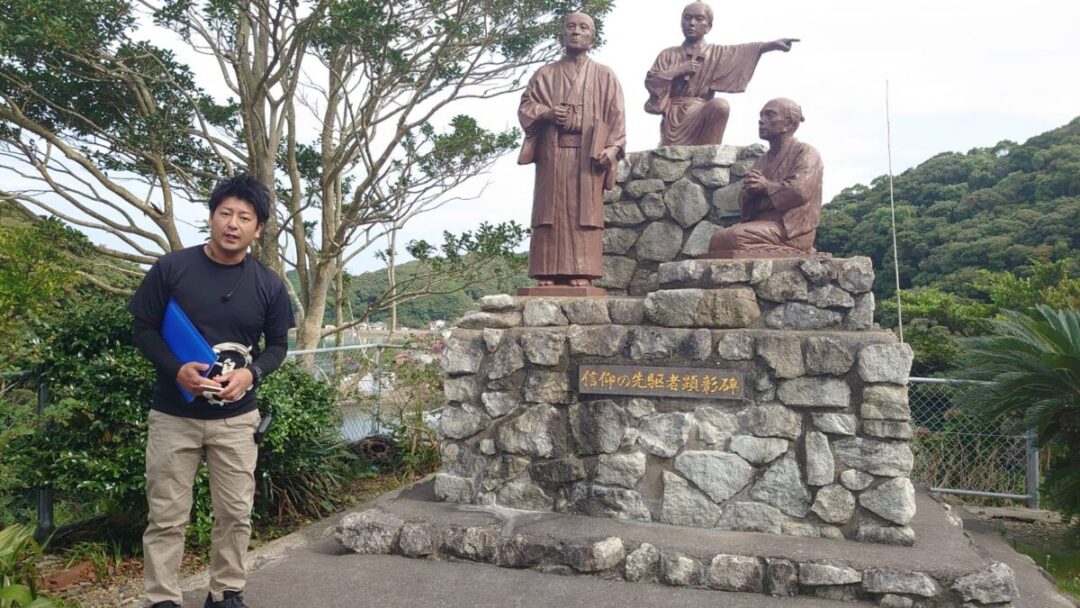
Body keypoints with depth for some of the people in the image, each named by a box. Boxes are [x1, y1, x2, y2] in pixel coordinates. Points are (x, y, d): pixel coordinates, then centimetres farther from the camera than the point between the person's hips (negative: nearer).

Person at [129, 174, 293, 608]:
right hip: (173, 414, -1)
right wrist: (175, 369, -18)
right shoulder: (171, 268, -6)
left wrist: (251, 373, -14)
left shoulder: (269, 285, -2)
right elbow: (143, 329, -1)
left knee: (235, 513, 9)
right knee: (167, 516, 5)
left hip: (236, 418, 2)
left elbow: (278, 344, 7)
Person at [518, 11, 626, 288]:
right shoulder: (545, 74, 19)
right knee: (551, 213, -6)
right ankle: (548, 276, -7)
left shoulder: (604, 75, 15)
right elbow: (525, 106, 12)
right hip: (552, 153, 2)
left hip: (588, 154, -1)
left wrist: (612, 147, -10)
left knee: (584, 213, -10)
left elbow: (615, 116, 7)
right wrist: (546, 112, -9)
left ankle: (581, 275, -13)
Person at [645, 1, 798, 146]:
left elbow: (746, 51, -6)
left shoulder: (715, 53, 10)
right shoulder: (668, 55, 11)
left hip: (700, 117, -1)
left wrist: (774, 44, -21)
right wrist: (678, 71, -10)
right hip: (673, 120, 1)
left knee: (720, 105, -30)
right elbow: (650, 82, 0)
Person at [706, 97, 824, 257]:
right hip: (761, 224, 6)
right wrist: (750, 191, -6)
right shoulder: (762, 160, 25)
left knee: (734, 237, -30)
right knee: (718, 238, -20)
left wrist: (766, 187, -1)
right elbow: (743, 202, 17)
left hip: (790, 229, -6)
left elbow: (799, 190, -15)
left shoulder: (806, 153, 4)